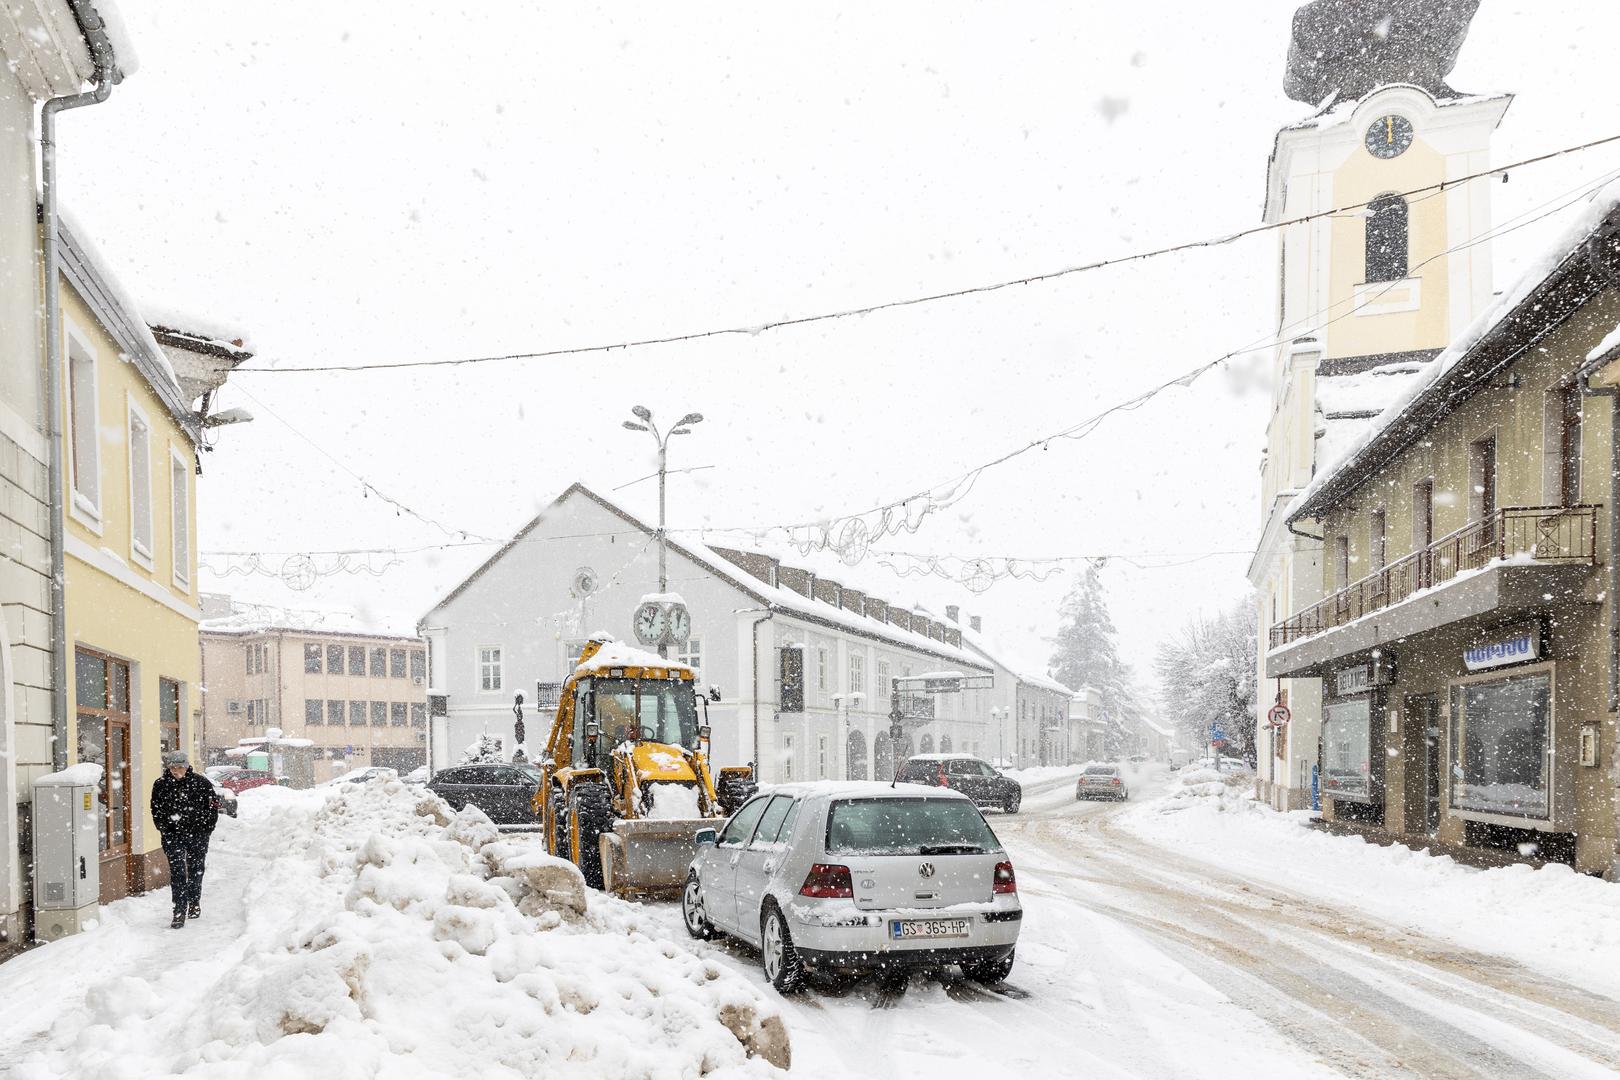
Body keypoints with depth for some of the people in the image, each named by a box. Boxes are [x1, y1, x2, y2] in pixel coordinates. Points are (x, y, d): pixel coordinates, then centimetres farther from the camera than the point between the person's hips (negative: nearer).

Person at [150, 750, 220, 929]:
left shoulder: (201, 783, -3)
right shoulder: (160, 785, 0)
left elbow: (213, 807, 3)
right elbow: (156, 810, 7)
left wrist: (206, 830, -1)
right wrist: (164, 830, -2)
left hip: (197, 834, 1)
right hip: (173, 836, 0)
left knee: (196, 870, 14)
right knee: (177, 872, -9)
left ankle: (194, 904, 33)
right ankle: (179, 912, -9)